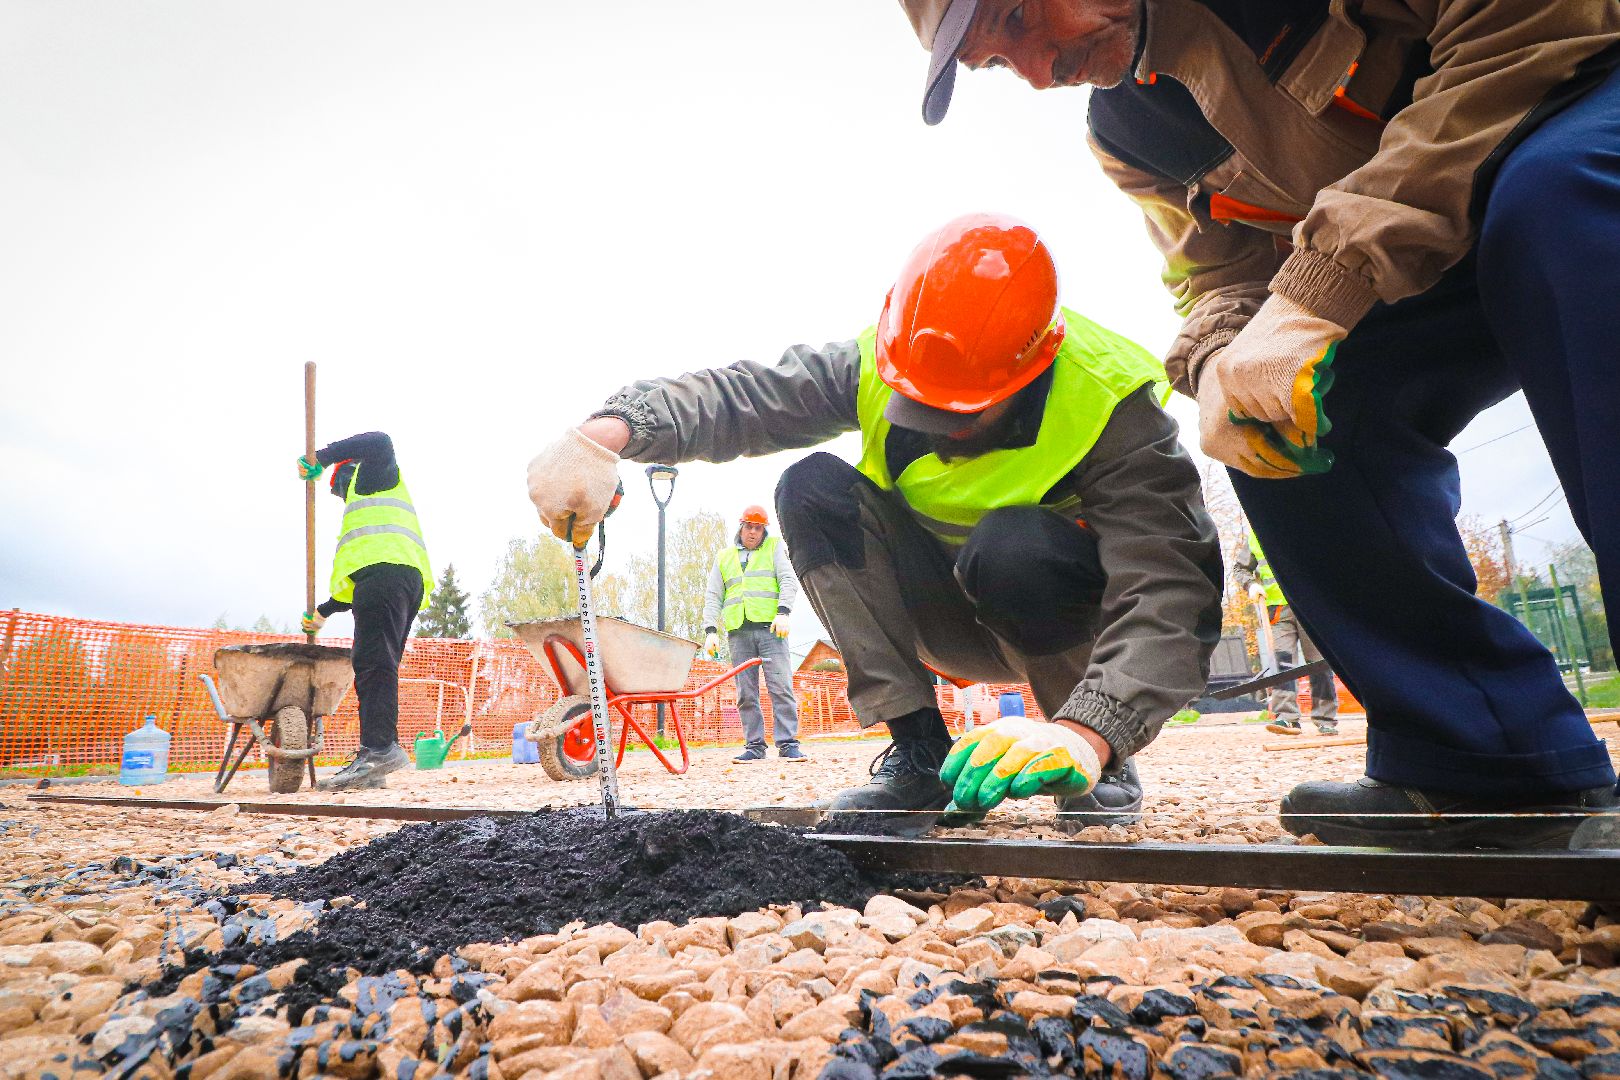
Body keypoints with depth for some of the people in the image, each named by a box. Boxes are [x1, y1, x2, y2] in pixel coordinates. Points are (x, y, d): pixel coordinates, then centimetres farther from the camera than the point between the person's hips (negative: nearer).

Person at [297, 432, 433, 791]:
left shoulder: (372, 474, 21)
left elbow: (379, 442, -4)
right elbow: (354, 584, 39)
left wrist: (323, 456, 5)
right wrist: (324, 611, 41)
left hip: (384, 570, -9)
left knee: (374, 663, -21)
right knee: (375, 668, 2)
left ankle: (381, 746, -33)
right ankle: (372, 766, -3)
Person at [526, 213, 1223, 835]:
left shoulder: (1112, 409, -28)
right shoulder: (879, 363, -17)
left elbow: (1170, 594, -37)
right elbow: (741, 396, -25)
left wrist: (1086, 734, -54)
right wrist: (610, 432, -45)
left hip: (1079, 618, -3)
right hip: (953, 620, 4)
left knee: (1012, 545, -38)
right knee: (813, 489, -21)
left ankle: (1103, 767, -11)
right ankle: (919, 754, -18)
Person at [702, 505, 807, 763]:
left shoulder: (774, 548, 16)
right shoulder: (724, 556, 22)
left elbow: (789, 580, 4)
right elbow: (712, 597, 17)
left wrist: (783, 611, -13)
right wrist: (710, 629, 3)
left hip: (771, 627, -2)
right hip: (738, 632, 3)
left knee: (781, 686, -9)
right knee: (746, 693, 0)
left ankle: (788, 744, -8)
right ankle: (754, 746, 5)